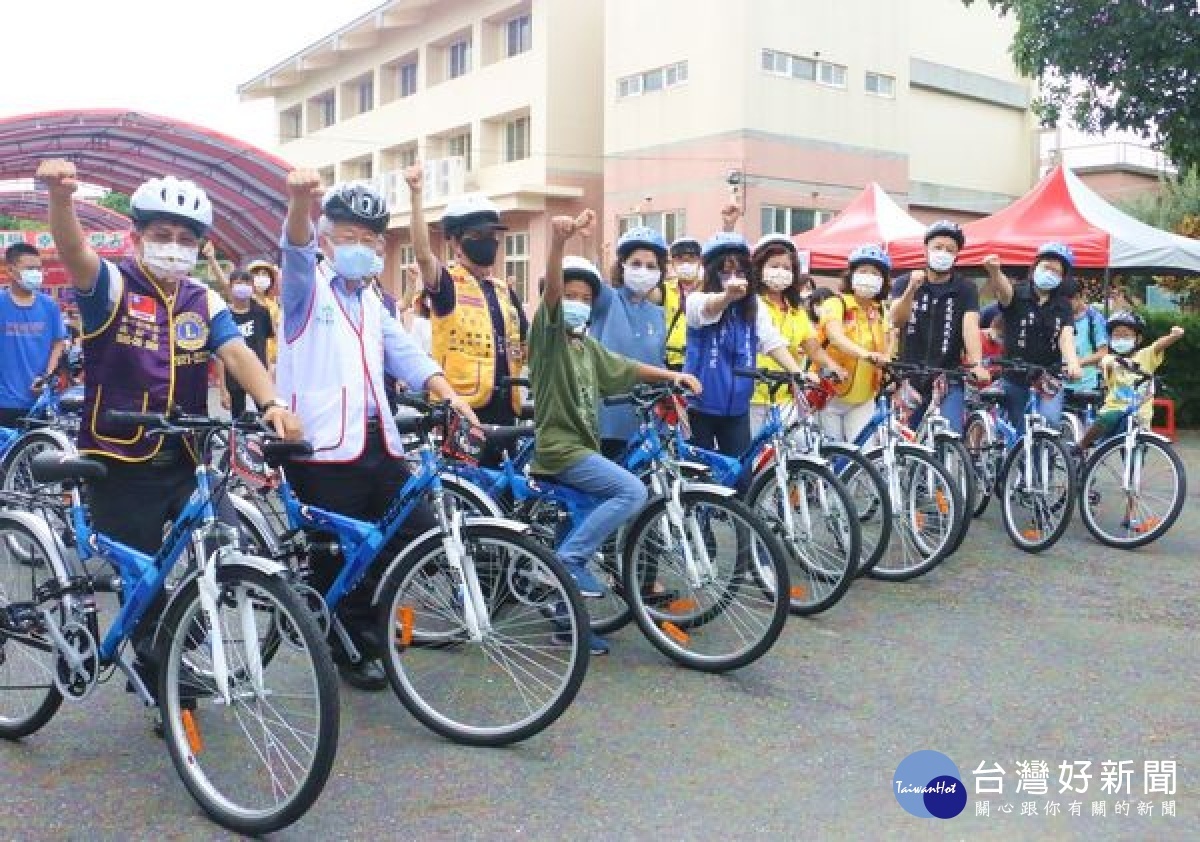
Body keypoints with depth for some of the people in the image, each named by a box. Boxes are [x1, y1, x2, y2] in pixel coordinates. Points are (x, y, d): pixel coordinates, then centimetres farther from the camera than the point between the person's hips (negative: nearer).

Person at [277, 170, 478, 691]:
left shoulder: (372, 303, 22)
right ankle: (350, 652, 22)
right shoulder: (307, 287, 3)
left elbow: (406, 354, 10)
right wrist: (301, 198, -41)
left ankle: (363, 621, 25)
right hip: (325, 446, -6)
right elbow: (296, 249, -19)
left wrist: (449, 395, -8)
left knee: (420, 535, 3)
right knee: (337, 557, 3)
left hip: (377, 443, 6)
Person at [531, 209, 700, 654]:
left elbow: (623, 367, 24)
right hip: (559, 447, -8)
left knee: (584, 522, 12)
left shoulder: (587, 343, 16)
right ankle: (568, 558, -13)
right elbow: (551, 289, -26)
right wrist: (559, 239, -42)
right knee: (633, 491, -22)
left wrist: (673, 375, 14)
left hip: (581, 446, 8)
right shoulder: (548, 329, -8)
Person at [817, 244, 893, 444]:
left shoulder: (881, 313, 8)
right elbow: (836, 337, -28)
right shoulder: (836, 304, -9)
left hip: (863, 399, 4)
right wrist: (866, 354, -46)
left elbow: (886, 351, 1)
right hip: (830, 396, -4)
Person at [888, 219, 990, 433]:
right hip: (910, 379, 1)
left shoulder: (965, 289, 1)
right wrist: (912, 289, -31)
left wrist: (976, 364, -30)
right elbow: (896, 320, -14)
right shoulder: (904, 283, 2)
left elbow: (970, 327, -14)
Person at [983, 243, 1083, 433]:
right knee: (1018, 433, 3)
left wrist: (1072, 363, -34)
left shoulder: (1063, 306, 4)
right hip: (1016, 377, -1)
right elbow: (1004, 290, -28)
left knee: (1049, 424, -16)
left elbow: (1066, 336, -12)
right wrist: (994, 271, -53)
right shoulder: (1018, 294, -4)